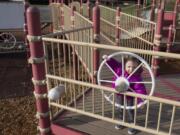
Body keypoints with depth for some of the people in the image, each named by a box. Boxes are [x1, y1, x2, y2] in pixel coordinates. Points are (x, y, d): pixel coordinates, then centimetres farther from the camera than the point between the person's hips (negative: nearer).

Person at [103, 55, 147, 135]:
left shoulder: (137, 78, -30)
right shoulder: (120, 69, -19)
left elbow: (140, 89, -32)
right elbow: (114, 63, -5)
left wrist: (141, 100, -39)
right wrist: (108, 59, -21)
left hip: (129, 96, -4)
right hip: (119, 94, 4)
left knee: (130, 111, 13)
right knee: (120, 109, 21)